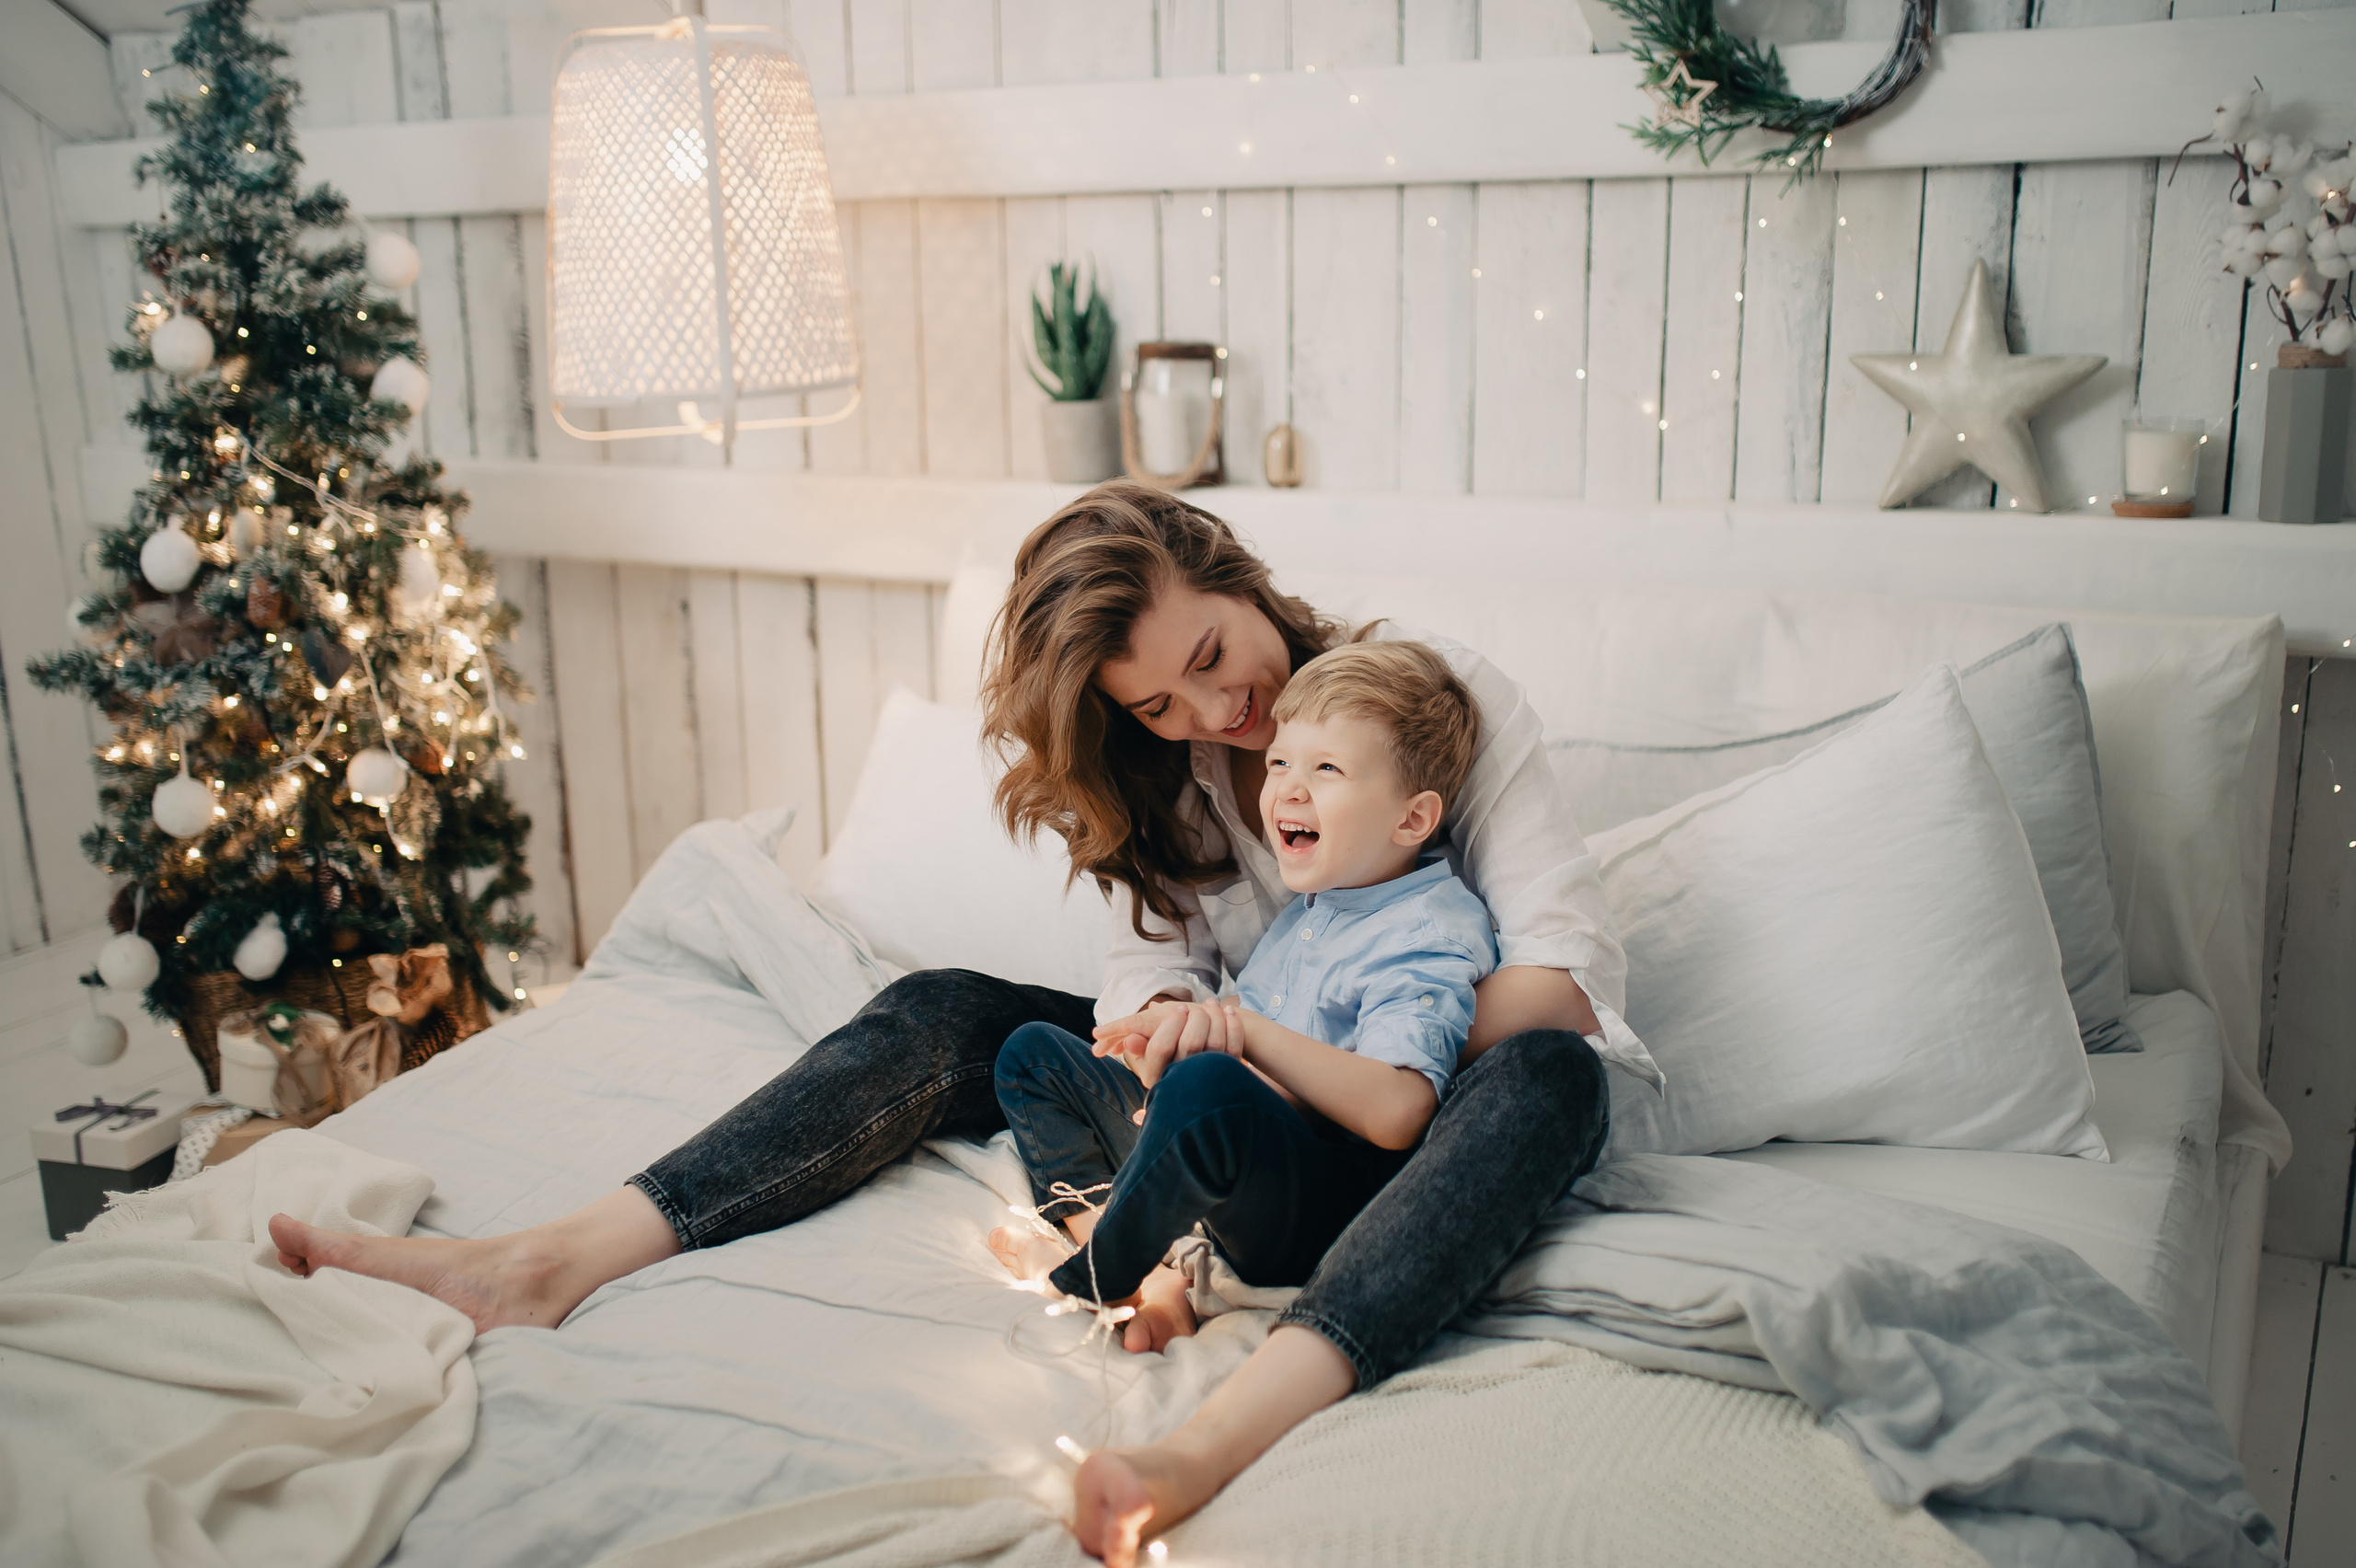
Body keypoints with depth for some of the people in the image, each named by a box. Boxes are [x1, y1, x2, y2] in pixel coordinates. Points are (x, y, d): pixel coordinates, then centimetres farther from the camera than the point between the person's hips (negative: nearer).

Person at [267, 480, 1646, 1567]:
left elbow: (1561, 968, -18)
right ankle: (552, 1261, -25)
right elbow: (1159, 969, -7)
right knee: (946, 1016, -13)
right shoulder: (1168, 767, 3)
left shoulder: (1449, 690, -11)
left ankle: (1218, 1441, -64)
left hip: (1436, 1092, -3)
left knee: (1549, 1077, -41)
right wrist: (1175, 1030, -31)